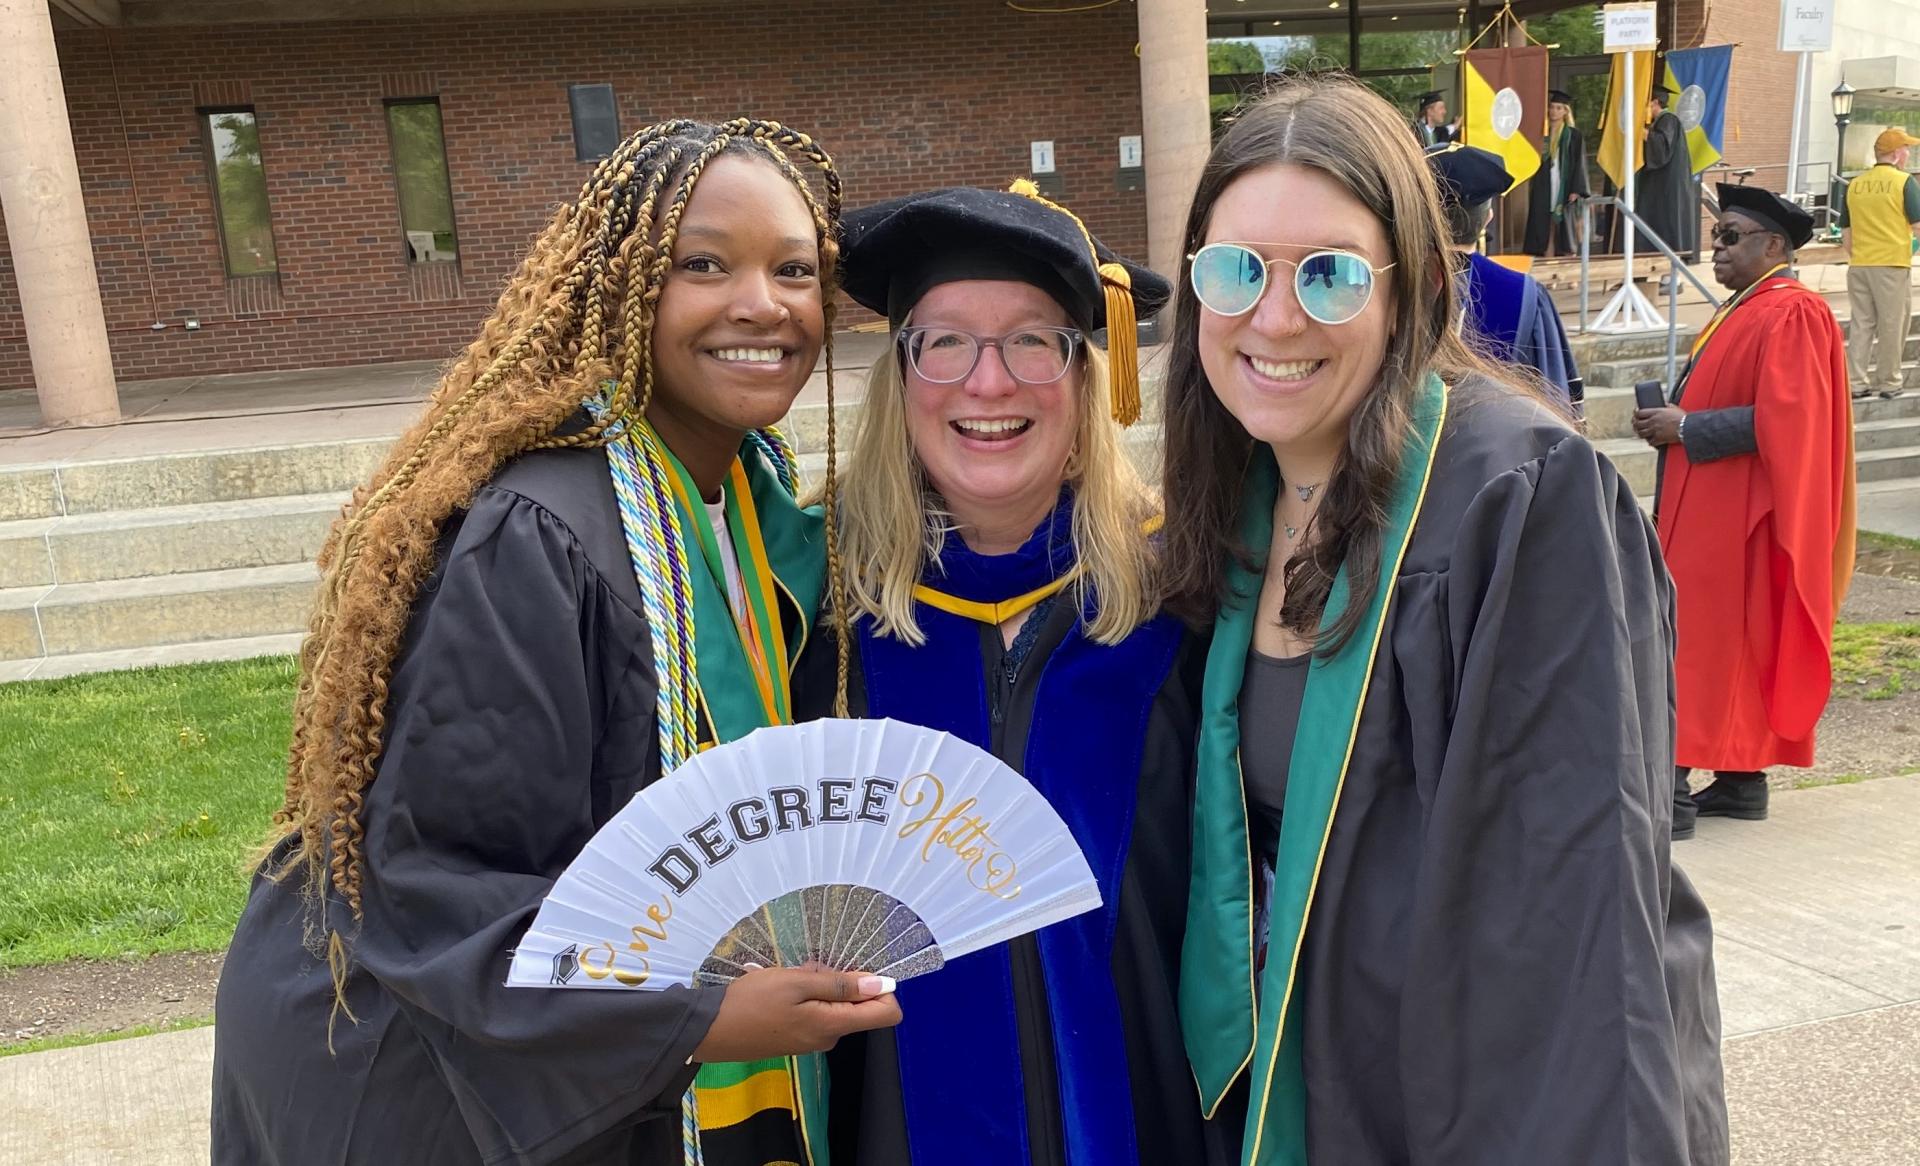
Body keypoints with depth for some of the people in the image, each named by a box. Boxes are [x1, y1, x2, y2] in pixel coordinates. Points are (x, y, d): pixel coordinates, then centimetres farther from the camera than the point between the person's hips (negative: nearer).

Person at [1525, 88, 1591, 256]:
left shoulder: (1573, 134, 1)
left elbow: (1579, 163, -3)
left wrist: (1576, 190, -12)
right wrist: (1538, 155, -7)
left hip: (1565, 189, -3)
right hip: (1544, 190, 3)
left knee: (1565, 229, -3)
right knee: (1546, 229, 1)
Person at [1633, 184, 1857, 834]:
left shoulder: (1791, 314, -15)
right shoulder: (1746, 308, 16)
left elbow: (1780, 419, -23)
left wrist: (1685, 427, -17)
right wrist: (1675, 418, 4)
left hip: (1736, 516, -10)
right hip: (1710, 507, 10)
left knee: (1693, 641, -10)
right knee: (1735, 640, 13)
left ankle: (1669, 791, -7)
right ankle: (1742, 779, 21)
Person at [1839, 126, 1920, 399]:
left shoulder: (1855, 185, 6)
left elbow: (1846, 233, 11)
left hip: (1859, 265, 4)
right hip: (1893, 264, -4)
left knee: (1861, 324, 9)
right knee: (1892, 325, 6)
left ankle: (1857, 382, 8)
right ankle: (1890, 381, 13)